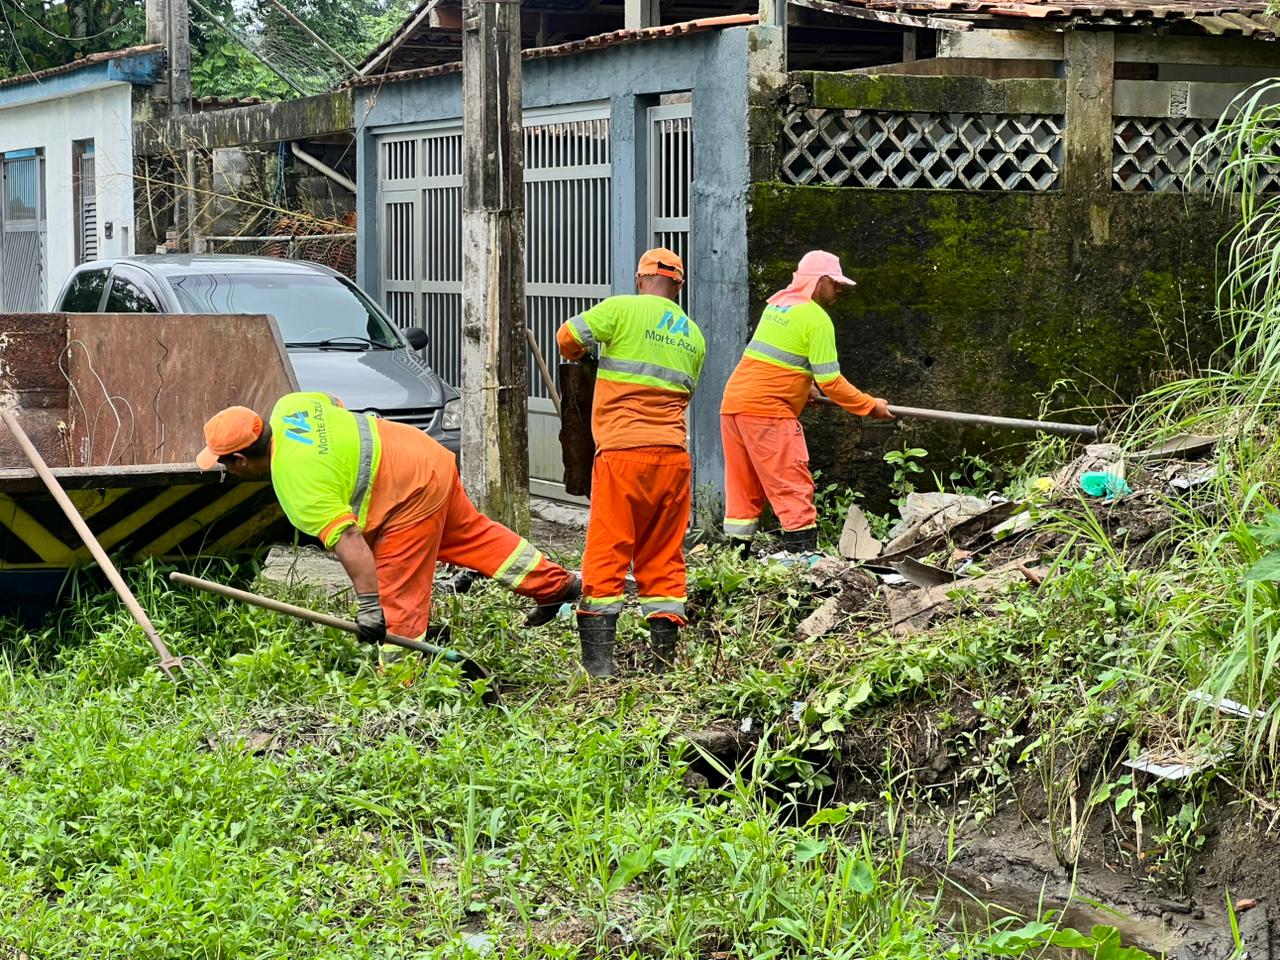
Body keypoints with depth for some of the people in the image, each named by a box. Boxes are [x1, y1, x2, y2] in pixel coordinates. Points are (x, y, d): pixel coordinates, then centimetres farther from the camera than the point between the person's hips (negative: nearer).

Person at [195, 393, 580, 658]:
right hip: (427, 457, 10)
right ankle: (556, 584, 37)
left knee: (397, 600, -5)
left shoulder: (297, 485, -25)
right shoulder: (287, 409, -1)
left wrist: (368, 605, -36)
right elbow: (333, 405, 19)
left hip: (411, 496, -10)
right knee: (470, 533, 25)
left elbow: (347, 539, -34)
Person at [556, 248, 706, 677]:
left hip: (624, 452, -5)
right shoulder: (693, 335, 17)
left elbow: (568, 338, 4)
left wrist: (575, 352, 26)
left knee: (606, 555, -3)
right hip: (673, 453, 5)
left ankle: (598, 662, -8)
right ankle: (664, 660, 10)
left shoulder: (624, 309, -1)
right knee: (664, 558, 11)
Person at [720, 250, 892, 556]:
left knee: (744, 487, 11)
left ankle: (738, 554, 12)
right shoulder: (817, 319, -9)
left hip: (733, 401, 9)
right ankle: (804, 551, -10)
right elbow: (831, 381, -11)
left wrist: (802, 385, 28)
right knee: (793, 487, -6)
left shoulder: (777, 302, 16)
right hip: (767, 410, -8)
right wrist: (871, 406, -2)